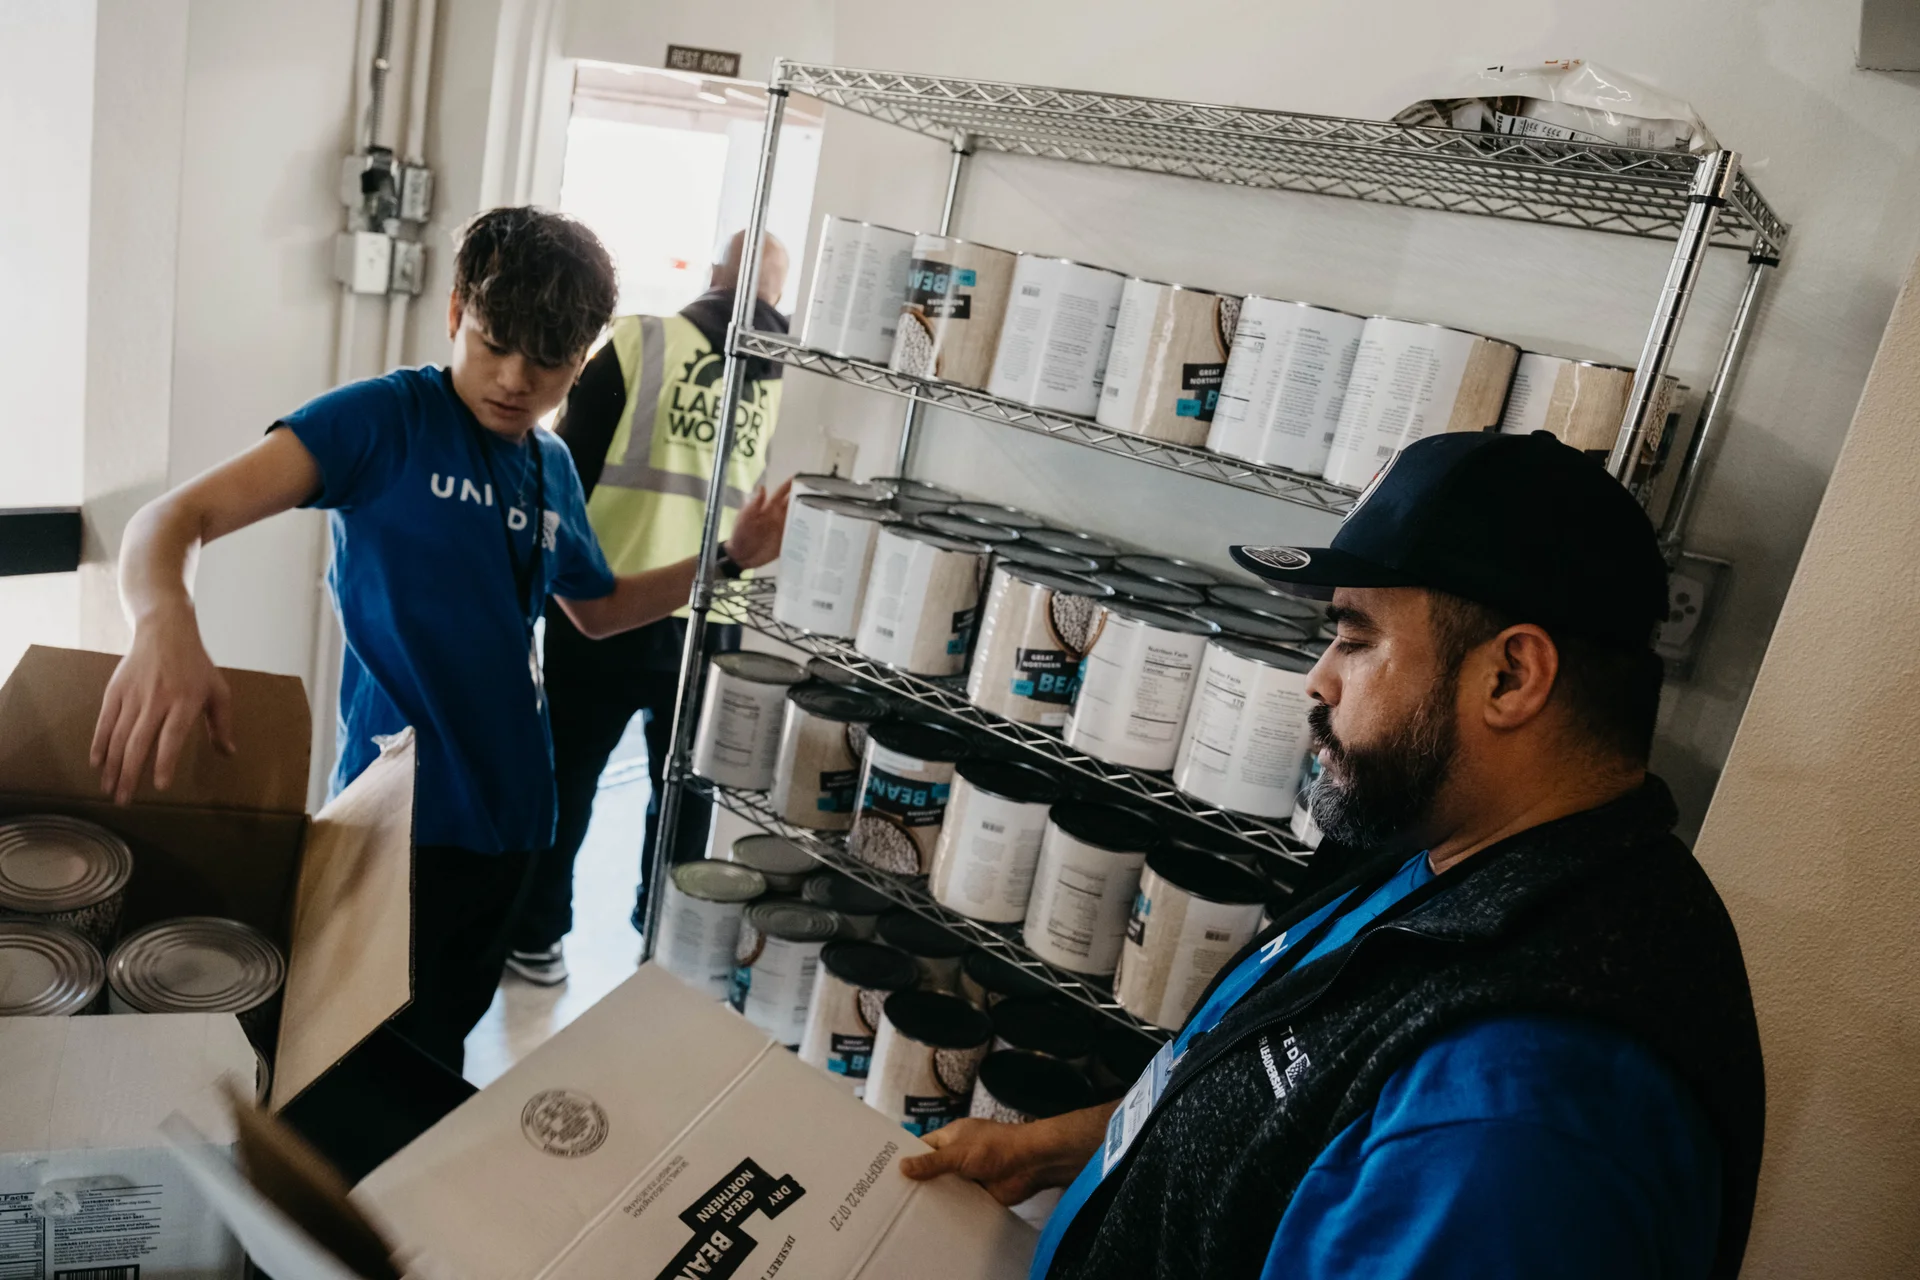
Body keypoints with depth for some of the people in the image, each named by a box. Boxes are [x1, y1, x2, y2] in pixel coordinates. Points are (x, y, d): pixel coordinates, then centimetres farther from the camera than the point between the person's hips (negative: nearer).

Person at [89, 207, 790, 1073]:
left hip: (505, 810, 6)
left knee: (441, 1051, 22)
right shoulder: (387, 417, -11)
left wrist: (729, 556, 10)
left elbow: (596, 610, 22)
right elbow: (175, 517, -19)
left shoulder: (554, 469, 7)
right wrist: (165, 624, -41)